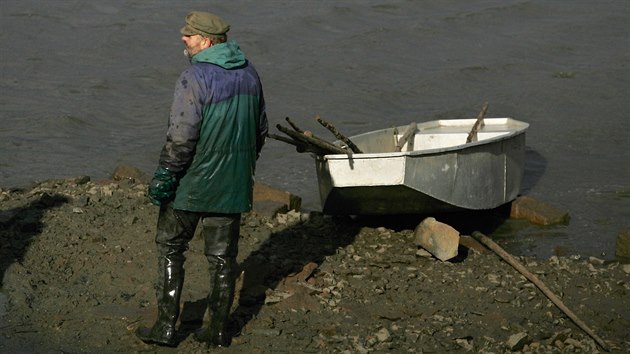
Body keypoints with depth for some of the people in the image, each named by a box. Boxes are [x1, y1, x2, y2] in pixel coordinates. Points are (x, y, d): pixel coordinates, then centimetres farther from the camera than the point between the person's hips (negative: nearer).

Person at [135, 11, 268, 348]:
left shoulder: (195, 78, -19)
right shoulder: (249, 73, 5)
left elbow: (181, 138, -21)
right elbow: (260, 129, 15)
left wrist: (163, 180, -13)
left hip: (192, 184, -6)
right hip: (233, 186, 6)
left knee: (170, 250, 9)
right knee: (223, 256, 12)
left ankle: (166, 326, 10)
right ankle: (219, 329, 16)